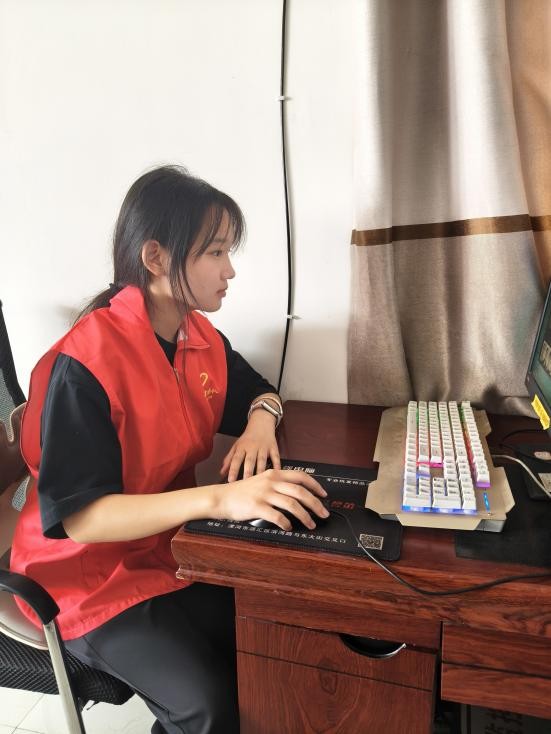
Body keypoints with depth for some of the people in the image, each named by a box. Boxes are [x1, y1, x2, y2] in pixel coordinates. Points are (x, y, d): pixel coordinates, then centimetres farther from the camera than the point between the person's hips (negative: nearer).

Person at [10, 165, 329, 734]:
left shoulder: (202, 338, -3)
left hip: (177, 549, 6)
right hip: (93, 578, -6)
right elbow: (78, 516, -28)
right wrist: (220, 499, -40)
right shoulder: (87, 363, -25)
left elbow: (258, 391, 13)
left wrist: (260, 420, -12)